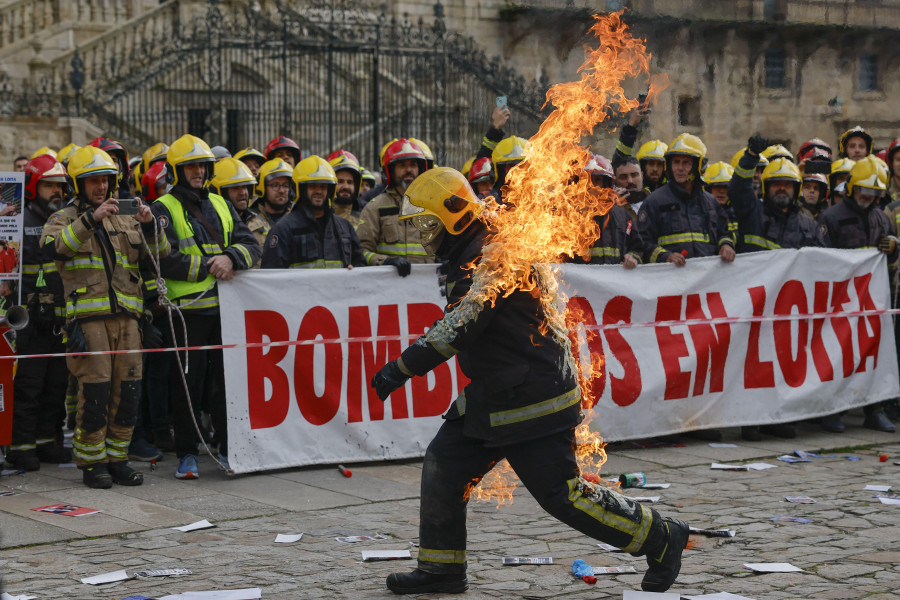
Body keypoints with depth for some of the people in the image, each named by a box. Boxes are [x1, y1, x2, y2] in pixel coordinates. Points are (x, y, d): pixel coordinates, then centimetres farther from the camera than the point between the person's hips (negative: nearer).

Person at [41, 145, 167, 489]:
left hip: (126, 315, 5)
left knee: (127, 389, 3)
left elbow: (158, 254, 13)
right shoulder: (64, 219, 8)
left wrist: (149, 226, -6)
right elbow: (54, 246, -15)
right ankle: (91, 463, 1)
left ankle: (117, 458, 13)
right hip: (88, 315, -5)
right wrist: (90, 219, -23)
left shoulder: (124, 222, 21)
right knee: (95, 389, -9)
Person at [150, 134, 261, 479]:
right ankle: (187, 454, 8)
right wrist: (209, 267, -13)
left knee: (226, 376, 7)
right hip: (187, 308, -4)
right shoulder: (164, 209, 1)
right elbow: (166, 260, -12)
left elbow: (250, 245, 8)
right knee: (188, 382, 0)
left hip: (224, 306, 4)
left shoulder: (220, 205, 17)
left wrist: (230, 258, -12)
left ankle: (228, 447, 16)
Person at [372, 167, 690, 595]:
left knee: (561, 494, -5)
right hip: (492, 397, 10)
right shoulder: (465, 258, 11)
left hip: (534, 399, -10)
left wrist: (402, 368, -32)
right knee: (444, 464, 6)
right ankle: (442, 569, 17)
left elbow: (458, 328, -30)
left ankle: (661, 538, 10)